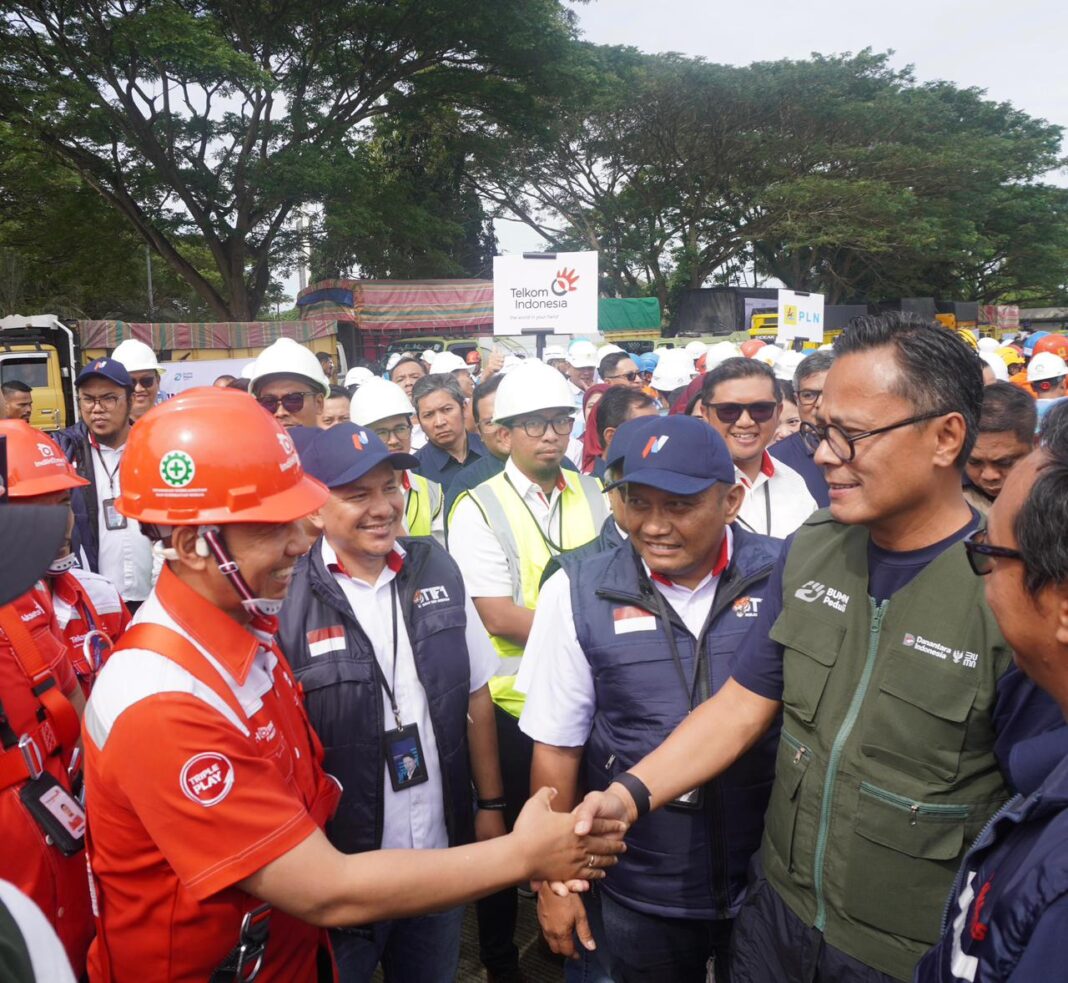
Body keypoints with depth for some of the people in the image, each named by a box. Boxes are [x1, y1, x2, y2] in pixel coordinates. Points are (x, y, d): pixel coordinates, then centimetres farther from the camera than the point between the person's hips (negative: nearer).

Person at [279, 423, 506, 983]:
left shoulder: (437, 571, -4)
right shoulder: (284, 599, -18)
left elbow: (475, 695, 5)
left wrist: (490, 805, 8)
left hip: (442, 853, 4)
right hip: (339, 869, -4)